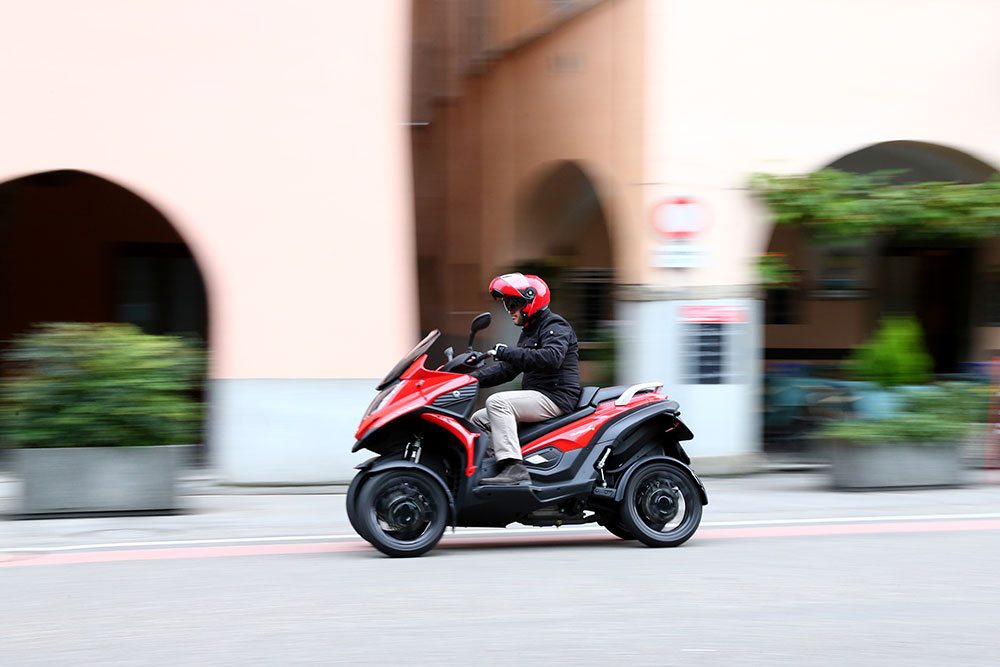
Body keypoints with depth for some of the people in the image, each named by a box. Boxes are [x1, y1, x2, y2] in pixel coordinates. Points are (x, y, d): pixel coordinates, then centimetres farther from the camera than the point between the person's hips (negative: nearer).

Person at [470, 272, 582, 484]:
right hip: (538, 397, 11)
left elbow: (551, 358, -28)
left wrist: (506, 352, -28)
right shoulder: (529, 332, 24)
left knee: (497, 402, -28)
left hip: (555, 397, -11)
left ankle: (514, 467, -38)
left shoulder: (555, 327, -7)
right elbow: (507, 369, 23)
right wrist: (472, 378, 10)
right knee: (479, 420, 7)